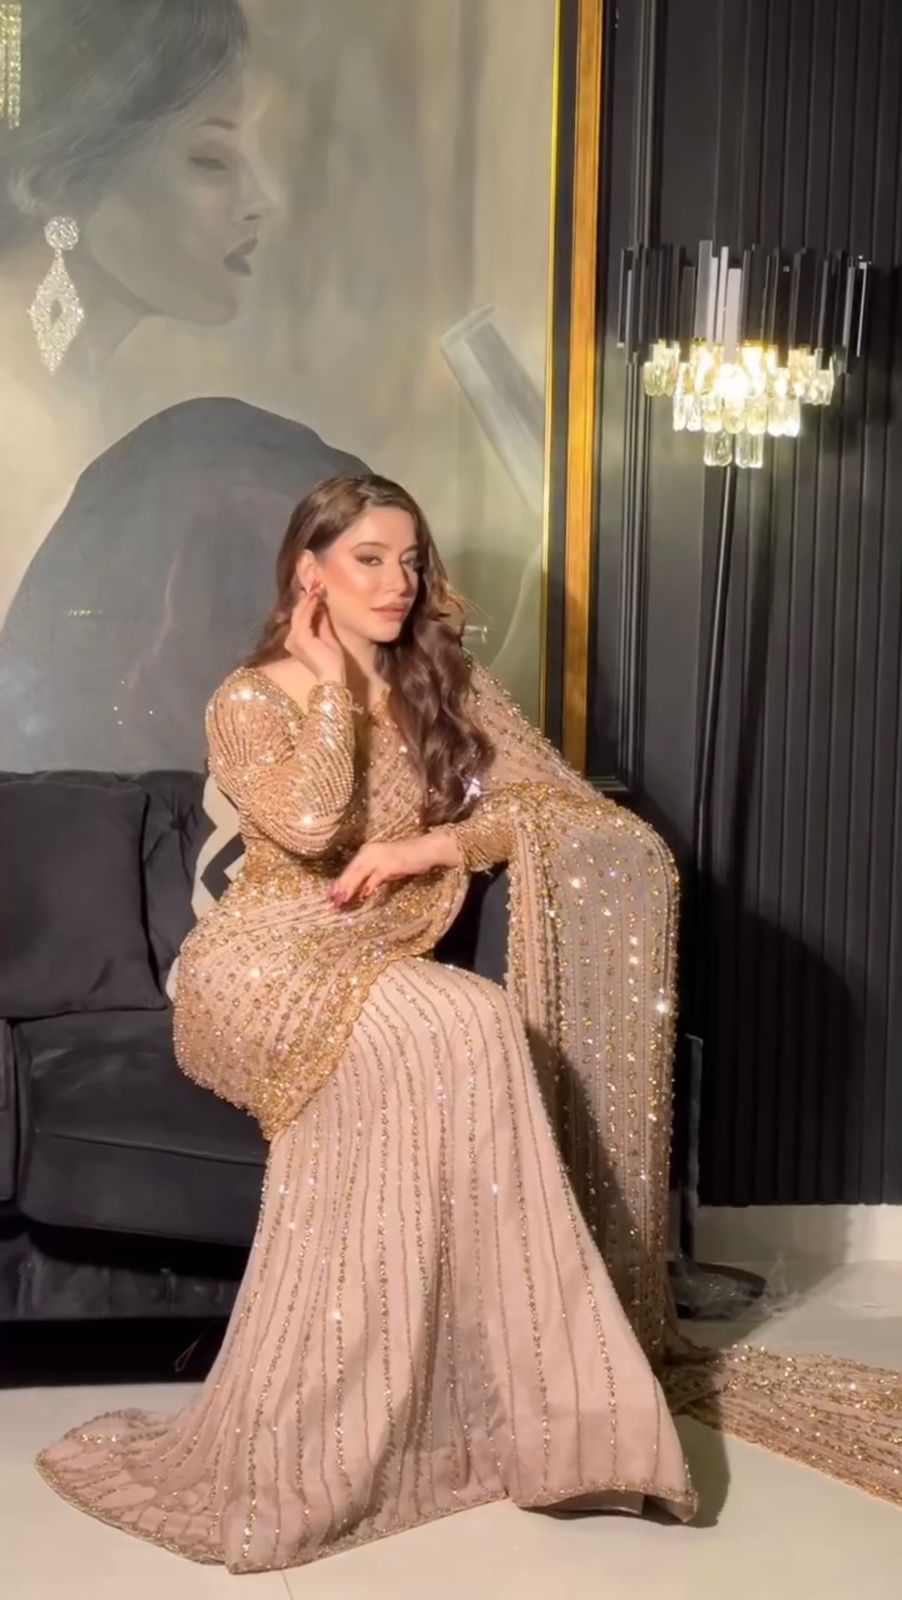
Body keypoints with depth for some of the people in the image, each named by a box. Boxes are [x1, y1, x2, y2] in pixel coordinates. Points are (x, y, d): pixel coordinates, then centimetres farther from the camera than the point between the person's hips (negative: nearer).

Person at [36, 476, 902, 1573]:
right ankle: (537, 1390, -27)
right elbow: (310, 827, -19)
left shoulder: (448, 685, 11)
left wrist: (432, 846, -14)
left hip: (384, 978, 5)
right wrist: (329, 681, -9)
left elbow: (566, 807, -1)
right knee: (458, 1026, -34)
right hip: (268, 969, -4)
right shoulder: (249, 699, 0)